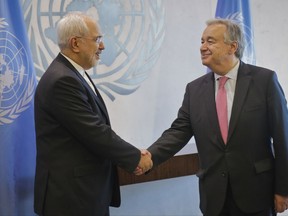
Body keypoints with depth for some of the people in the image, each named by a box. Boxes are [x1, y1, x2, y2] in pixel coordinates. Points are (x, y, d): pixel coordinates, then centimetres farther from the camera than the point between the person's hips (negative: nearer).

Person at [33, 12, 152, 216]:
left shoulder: (74, 74, 10)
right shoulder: (62, 80, -21)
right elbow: (96, 133, -22)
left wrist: (131, 156, 0)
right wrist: (136, 157, -10)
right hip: (71, 193, -9)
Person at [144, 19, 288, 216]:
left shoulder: (265, 80, -5)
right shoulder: (195, 89, 5)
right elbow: (179, 131, 1)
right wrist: (150, 156, -17)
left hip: (256, 191, -3)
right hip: (214, 194, 3)